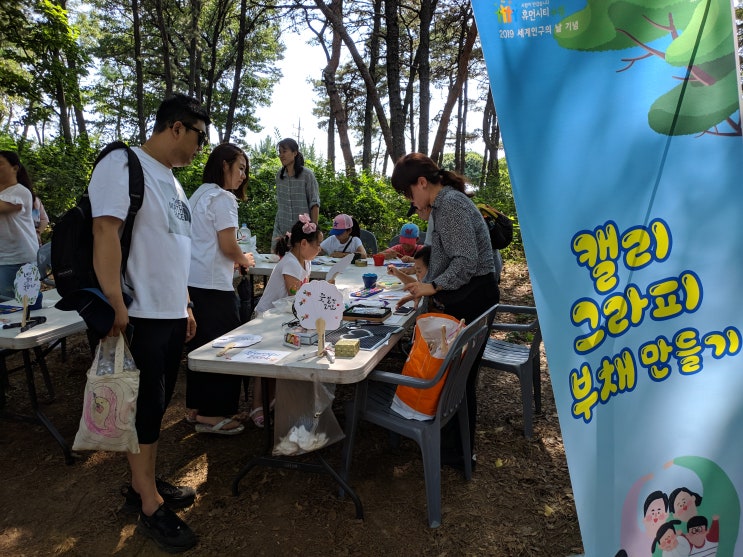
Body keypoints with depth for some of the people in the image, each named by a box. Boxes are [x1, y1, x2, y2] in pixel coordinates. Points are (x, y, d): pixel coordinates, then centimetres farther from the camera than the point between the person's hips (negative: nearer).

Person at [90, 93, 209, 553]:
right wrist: (116, 308, -23)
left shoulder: (171, 180, 16)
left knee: (158, 406, 17)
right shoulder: (123, 165, -12)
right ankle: (151, 507, 18)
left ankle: (144, 484, 33)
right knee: (146, 410, 3)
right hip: (142, 317, -8)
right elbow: (105, 234, -20)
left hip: (173, 314, 8)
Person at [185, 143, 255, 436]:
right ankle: (212, 415, 8)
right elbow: (229, 247, -15)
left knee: (200, 345, 16)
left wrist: (234, 260, 17)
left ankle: (195, 408, 26)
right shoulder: (222, 198, -12)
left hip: (193, 282, 9)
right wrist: (245, 260, 4)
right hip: (213, 285, -9)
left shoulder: (198, 195, 16)